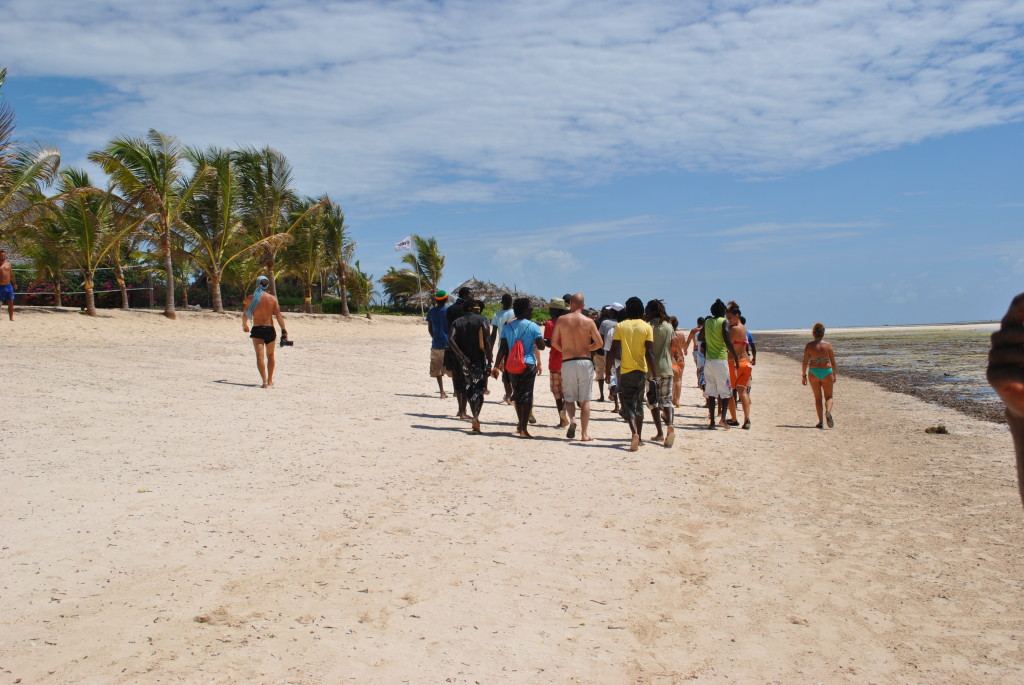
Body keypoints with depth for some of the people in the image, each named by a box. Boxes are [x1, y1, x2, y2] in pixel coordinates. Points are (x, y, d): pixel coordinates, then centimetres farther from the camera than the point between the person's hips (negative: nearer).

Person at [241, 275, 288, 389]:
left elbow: (245, 314, 5)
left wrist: (244, 325, 24)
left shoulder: (251, 298, -1)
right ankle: (270, 380, 26)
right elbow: (278, 316, -4)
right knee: (270, 355, 17)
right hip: (270, 329, 2)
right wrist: (284, 331, -4)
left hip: (257, 329, -2)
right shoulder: (273, 298, 2)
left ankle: (265, 381, -16)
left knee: (260, 356, -4)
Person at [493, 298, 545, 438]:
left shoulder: (507, 327, 5)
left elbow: (503, 348, 1)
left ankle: (520, 424, 30)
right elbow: (541, 346, -7)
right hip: (528, 364, -4)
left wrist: (496, 366, 3)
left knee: (517, 394, 18)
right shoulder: (533, 327, -5)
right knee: (527, 395, -1)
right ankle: (523, 428, -7)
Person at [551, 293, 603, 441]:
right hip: (585, 362, 0)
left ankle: (572, 420, -15)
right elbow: (600, 343, -2)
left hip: (567, 363, 0)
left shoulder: (562, 319, -1)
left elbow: (553, 342, 3)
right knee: (585, 400, 7)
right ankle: (584, 433, 6)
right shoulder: (589, 321, -3)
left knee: (569, 397, 13)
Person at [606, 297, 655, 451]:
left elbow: (613, 351, -5)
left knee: (628, 405, -1)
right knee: (639, 404, 16)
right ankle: (639, 437, 24)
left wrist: (608, 371, 2)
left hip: (625, 371, -1)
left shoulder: (620, 326, -1)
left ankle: (634, 433, -25)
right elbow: (649, 353, -7)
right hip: (641, 371, 1)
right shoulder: (647, 327, -2)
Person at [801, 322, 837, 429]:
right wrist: (834, 375, 13)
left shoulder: (809, 346, -6)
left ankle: (820, 422, 8)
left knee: (818, 398, 12)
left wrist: (804, 375, 3)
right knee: (829, 397, 13)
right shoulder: (828, 345, -4)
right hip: (827, 372, 0)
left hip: (813, 373, 0)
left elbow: (805, 362, -7)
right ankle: (828, 412, -18)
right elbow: (833, 362, 0)